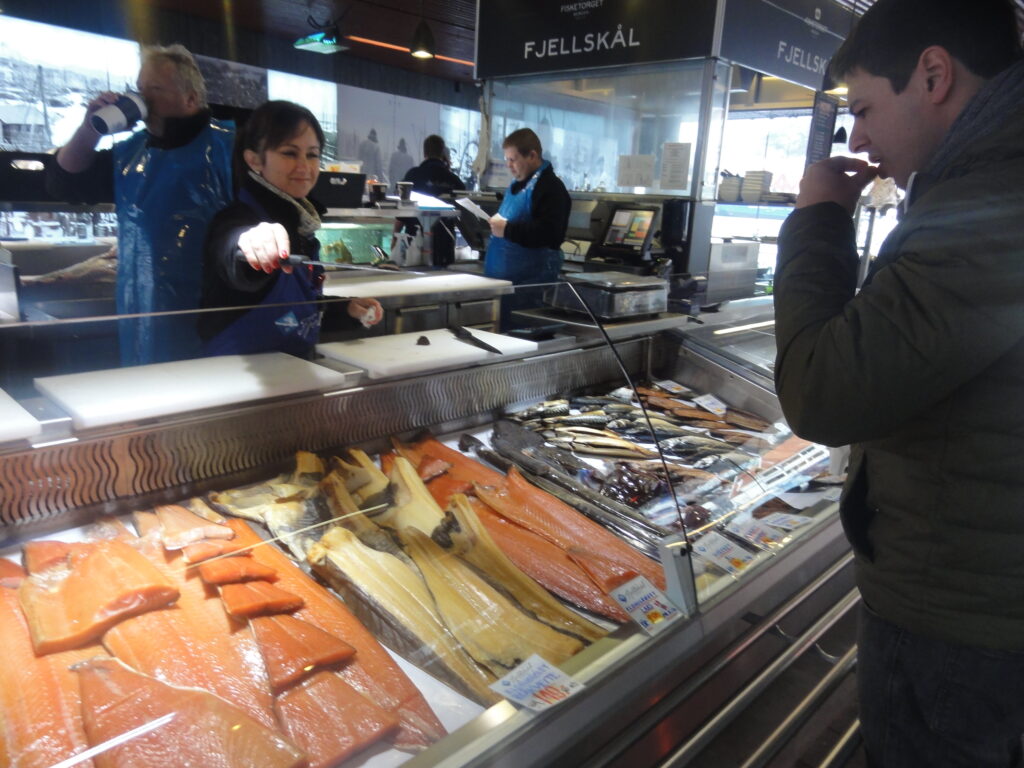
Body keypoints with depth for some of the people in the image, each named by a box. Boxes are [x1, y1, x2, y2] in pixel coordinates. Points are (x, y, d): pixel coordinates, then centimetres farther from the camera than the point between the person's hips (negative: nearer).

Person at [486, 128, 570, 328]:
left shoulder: (550, 187, -12)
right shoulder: (517, 185, 17)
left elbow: (549, 233, -25)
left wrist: (507, 229, -24)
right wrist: (493, 225, 9)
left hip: (530, 281, -9)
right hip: (505, 276, 9)